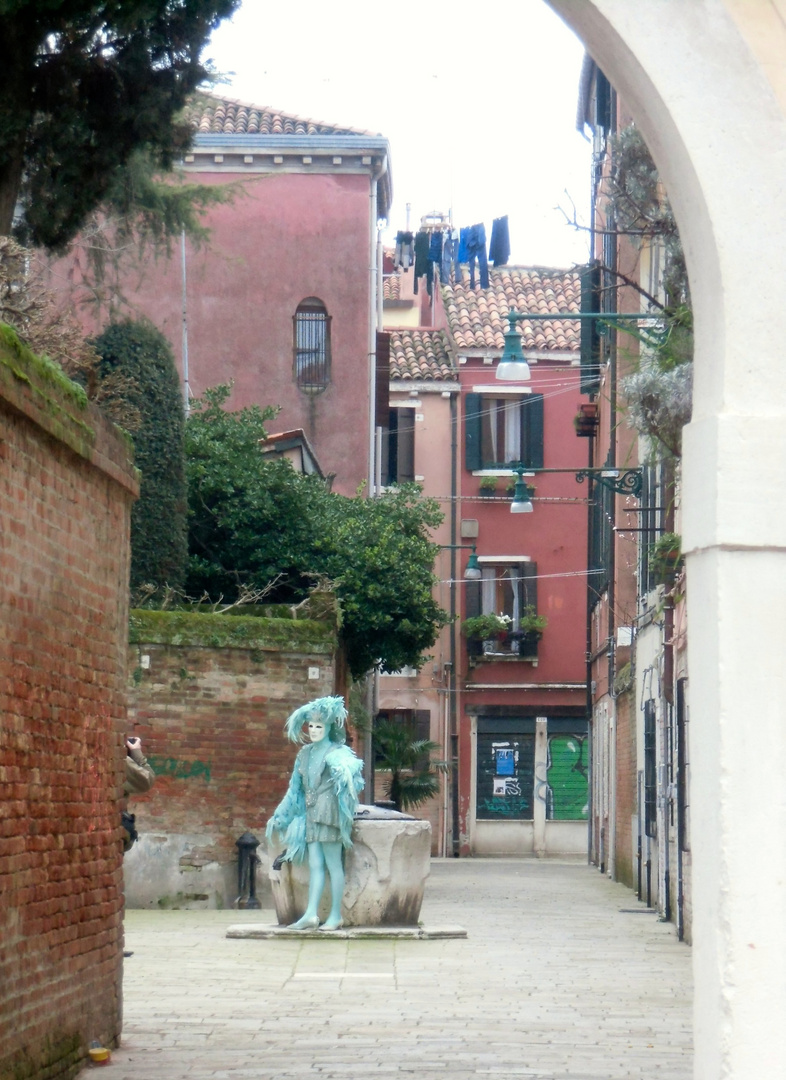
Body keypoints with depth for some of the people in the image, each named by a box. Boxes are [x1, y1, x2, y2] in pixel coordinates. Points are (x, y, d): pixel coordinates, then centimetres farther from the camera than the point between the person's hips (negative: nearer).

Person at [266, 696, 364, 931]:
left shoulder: (337, 752, -2)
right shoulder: (305, 753, 16)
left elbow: (347, 765, -22)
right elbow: (296, 789, 23)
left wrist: (344, 771, -45)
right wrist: (279, 817, 24)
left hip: (329, 812, -7)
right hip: (310, 814, 7)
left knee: (333, 864, -4)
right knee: (315, 864, 1)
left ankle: (336, 915, -1)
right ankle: (311, 914, -6)